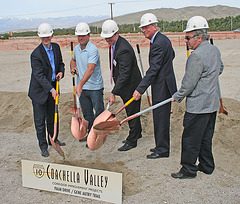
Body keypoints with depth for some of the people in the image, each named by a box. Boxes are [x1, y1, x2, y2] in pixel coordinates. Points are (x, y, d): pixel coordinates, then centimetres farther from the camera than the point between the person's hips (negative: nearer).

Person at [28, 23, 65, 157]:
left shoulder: (56, 47, 2)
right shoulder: (36, 54, -19)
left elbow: (60, 63, 16)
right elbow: (39, 75, -23)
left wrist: (61, 72, -6)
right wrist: (51, 89, -29)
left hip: (52, 87, 6)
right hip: (39, 90, -6)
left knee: (52, 116, 19)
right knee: (40, 119, 1)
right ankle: (43, 146, 14)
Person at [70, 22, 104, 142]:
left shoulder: (93, 49, -18)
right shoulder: (76, 49, 6)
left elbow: (90, 69, -30)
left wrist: (80, 84, -41)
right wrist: (73, 68, 7)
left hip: (95, 87, -7)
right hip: (81, 88, 7)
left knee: (99, 112, 3)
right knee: (87, 114, 14)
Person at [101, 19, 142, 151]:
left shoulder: (124, 50, -29)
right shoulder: (113, 44, 2)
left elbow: (124, 75, -31)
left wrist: (113, 93, -31)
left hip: (131, 85, -10)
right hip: (125, 86, 10)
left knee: (132, 112, 4)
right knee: (131, 111, 22)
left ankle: (132, 141, 18)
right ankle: (137, 133, 40)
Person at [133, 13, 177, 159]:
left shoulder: (158, 44, -21)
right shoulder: (163, 39, 12)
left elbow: (153, 70, -27)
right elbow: (172, 55, 28)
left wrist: (140, 89, -29)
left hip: (162, 87, -11)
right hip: (164, 84, 11)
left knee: (161, 118, -2)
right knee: (161, 118, 17)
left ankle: (162, 150, 9)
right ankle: (161, 146, 28)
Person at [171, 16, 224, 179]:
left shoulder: (197, 56, -21)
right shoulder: (215, 50, 8)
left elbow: (189, 83, -18)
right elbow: (220, 69, 26)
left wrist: (178, 96, -4)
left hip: (198, 106, -9)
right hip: (212, 103, 10)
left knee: (190, 138, 2)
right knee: (206, 137, 18)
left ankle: (189, 169, 12)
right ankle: (207, 166, 29)